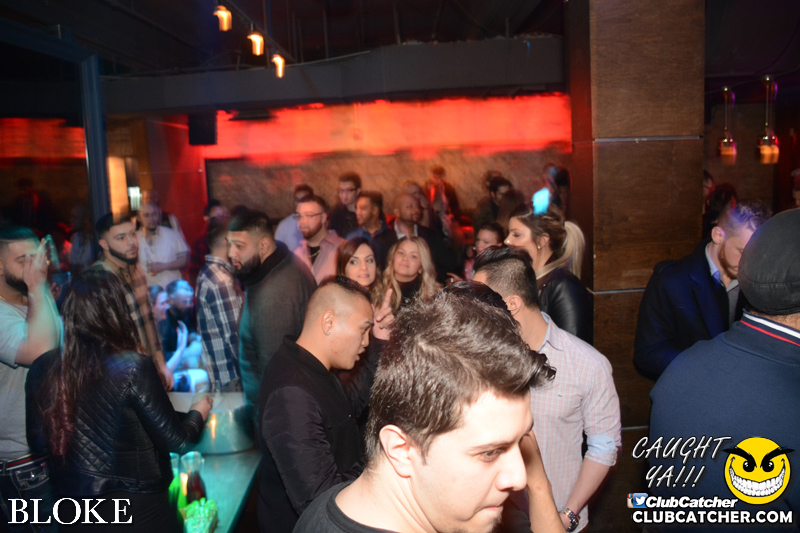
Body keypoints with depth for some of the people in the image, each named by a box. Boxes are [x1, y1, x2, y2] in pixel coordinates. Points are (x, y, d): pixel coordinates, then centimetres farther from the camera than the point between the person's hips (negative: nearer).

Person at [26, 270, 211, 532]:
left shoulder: (42, 370, -9)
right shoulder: (132, 366, -22)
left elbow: (39, 443, 4)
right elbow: (176, 441, -14)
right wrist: (198, 412, 5)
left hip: (74, 510, 5)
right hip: (137, 510, -4)